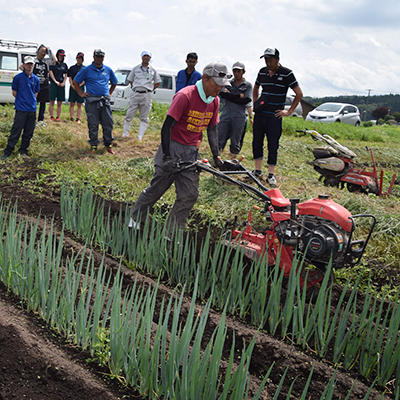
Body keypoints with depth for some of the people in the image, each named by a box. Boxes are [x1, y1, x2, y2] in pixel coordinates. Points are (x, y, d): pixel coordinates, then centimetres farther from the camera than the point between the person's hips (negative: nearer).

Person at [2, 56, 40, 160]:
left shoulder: (36, 79, 8)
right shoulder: (18, 77, -2)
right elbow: (14, 92, 4)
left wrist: (31, 101, 7)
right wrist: (22, 100, 4)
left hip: (32, 109, 4)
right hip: (21, 109, -4)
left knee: (29, 132, 8)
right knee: (16, 131, -5)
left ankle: (23, 150, 21)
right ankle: (8, 151, 2)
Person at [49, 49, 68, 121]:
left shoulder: (64, 65, 15)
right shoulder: (53, 63, 3)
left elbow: (65, 75, 15)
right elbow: (51, 72, -2)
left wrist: (63, 82, -1)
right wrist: (55, 81, -9)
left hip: (61, 85, 4)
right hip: (53, 84, -4)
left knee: (59, 103, 2)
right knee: (52, 102, -5)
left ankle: (58, 117, 5)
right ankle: (51, 117, -3)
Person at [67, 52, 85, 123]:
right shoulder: (72, 68, 13)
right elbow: (70, 78, 7)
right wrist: (72, 85, -8)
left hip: (81, 87, -1)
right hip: (73, 87, 1)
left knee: (79, 104, -1)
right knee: (72, 103, -1)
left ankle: (78, 119, 2)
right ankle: (71, 118, 2)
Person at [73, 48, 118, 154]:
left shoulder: (108, 70, 11)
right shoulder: (87, 70, 1)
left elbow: (115, 82, 27)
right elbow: (75, 81, 8)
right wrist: (81, 94, 2)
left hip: (105, 101, 3)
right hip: (92, 101, -3)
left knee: (108, 123, 1)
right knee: (93, 125, -1)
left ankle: (108, 144, 13)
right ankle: (93, 145, 8)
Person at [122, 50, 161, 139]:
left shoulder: (153, 70, 8)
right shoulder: (135, 68, 9)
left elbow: (158, 82, 16)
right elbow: (130, 80, 20)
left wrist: (150, 90, 6)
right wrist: (134, 88, 8)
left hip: (146, 95, 0)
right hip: (135, 94, 0)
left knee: (144, 117, 1)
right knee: (129, 114, 0)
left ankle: (140, 136, 5)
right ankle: (125, 133, 13)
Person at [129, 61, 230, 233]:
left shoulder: (215, 101, 4)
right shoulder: (185, 96, -19)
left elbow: (212, 128, 16)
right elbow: (167, 126, -20)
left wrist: (216, 155, 9)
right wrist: (167, 156, -23)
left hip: (191, 152, 6)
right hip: (173, 147, -6)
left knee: (190, 195, 1)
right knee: (157, 188, 3)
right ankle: (135, 219, 26)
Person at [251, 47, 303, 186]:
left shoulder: (287, 73, -7)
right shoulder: (262, 72, 7)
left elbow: (299, 94, -4)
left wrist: (289, 111, -6)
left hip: (274, 117, -5)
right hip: (259, 114, 5)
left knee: (273, 145, -2)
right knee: (257, 142, 8)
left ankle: (271, 174, 6)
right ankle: (258, 170, 19)